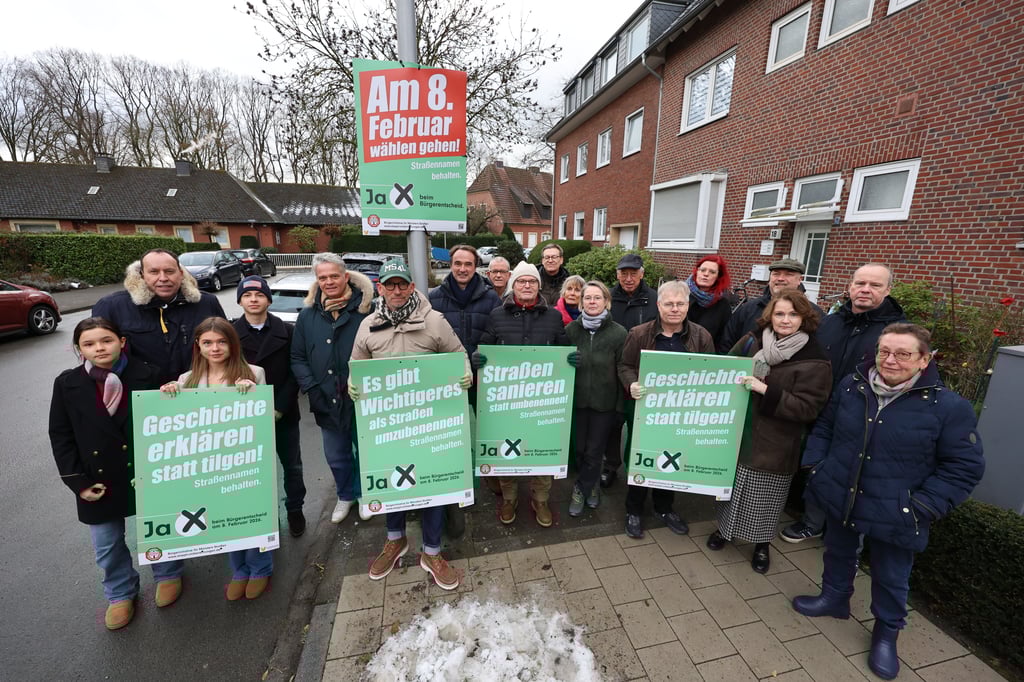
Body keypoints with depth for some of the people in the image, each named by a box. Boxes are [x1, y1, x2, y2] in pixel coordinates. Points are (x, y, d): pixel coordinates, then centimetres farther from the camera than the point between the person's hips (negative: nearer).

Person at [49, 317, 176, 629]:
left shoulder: (149, 375, -13)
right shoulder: (67, 383, -6)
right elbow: (61, 436, 0)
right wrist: (78, 482, -5)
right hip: (99, 480, 2)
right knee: (107, 545, 18)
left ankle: (168, 574, 42)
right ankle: (120, 593, 42)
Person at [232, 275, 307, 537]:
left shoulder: (285, 331, -2)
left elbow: (294, 373, -4)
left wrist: (280, 408, -11)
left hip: (284, 413, 1)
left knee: (292, 465, 13)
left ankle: (295, 510, 32)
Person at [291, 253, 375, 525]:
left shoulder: (367, 310, -8)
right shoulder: (308, 315, 3)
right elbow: (297, 358, 6)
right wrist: (311, 388, -6)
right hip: (328, 403, 3)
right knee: (336, 456, 19)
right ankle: (345, 496, 45)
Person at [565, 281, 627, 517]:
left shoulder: (619, 333, -8)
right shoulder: (571, 329, -2)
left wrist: (620, 406, -5)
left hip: (604, 402, -2)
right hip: (576, 399, 2)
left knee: (594, 451, 9)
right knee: (578, 448, 13)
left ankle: (581, 490, 33)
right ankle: (592, 485, 39)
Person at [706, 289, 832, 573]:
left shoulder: (814, 362, -12)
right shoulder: (752, 341, -2)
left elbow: (807, 408, -16)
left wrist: (765, 390, -25)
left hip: (773, 446, -3)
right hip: (737, 435, 3)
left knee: (764, 498, 12)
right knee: (730, 487, 17)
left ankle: (762, 545, 38)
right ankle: (725, 527, 42)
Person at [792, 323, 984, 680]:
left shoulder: (949, 407, -15)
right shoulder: (852, 385, -6)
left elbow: (965, 466, -9)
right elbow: (823, 428, 5)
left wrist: (922, 506, -15)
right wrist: (817, 467, -2)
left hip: (895, 514, -2)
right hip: (840, 498, 3)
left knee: (891, 577, 18)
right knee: (838, 553, 24)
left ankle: (887, 632, 43)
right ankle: (834, 597, 49)